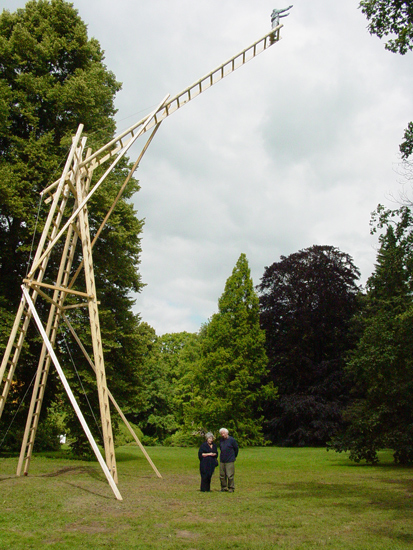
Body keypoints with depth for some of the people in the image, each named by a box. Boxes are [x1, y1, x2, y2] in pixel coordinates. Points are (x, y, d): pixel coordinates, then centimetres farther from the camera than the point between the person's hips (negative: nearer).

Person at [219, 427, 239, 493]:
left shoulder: (232, 440, -8)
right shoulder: (221, 440, 8)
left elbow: (236, 448, 1)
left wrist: (234, 456, 10)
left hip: (230, 461, -5)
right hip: (222, 460, 5)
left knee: (230, 475, -4)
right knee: (222, 475, 7)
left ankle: (231, 488, 8)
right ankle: (224, 487, 20)